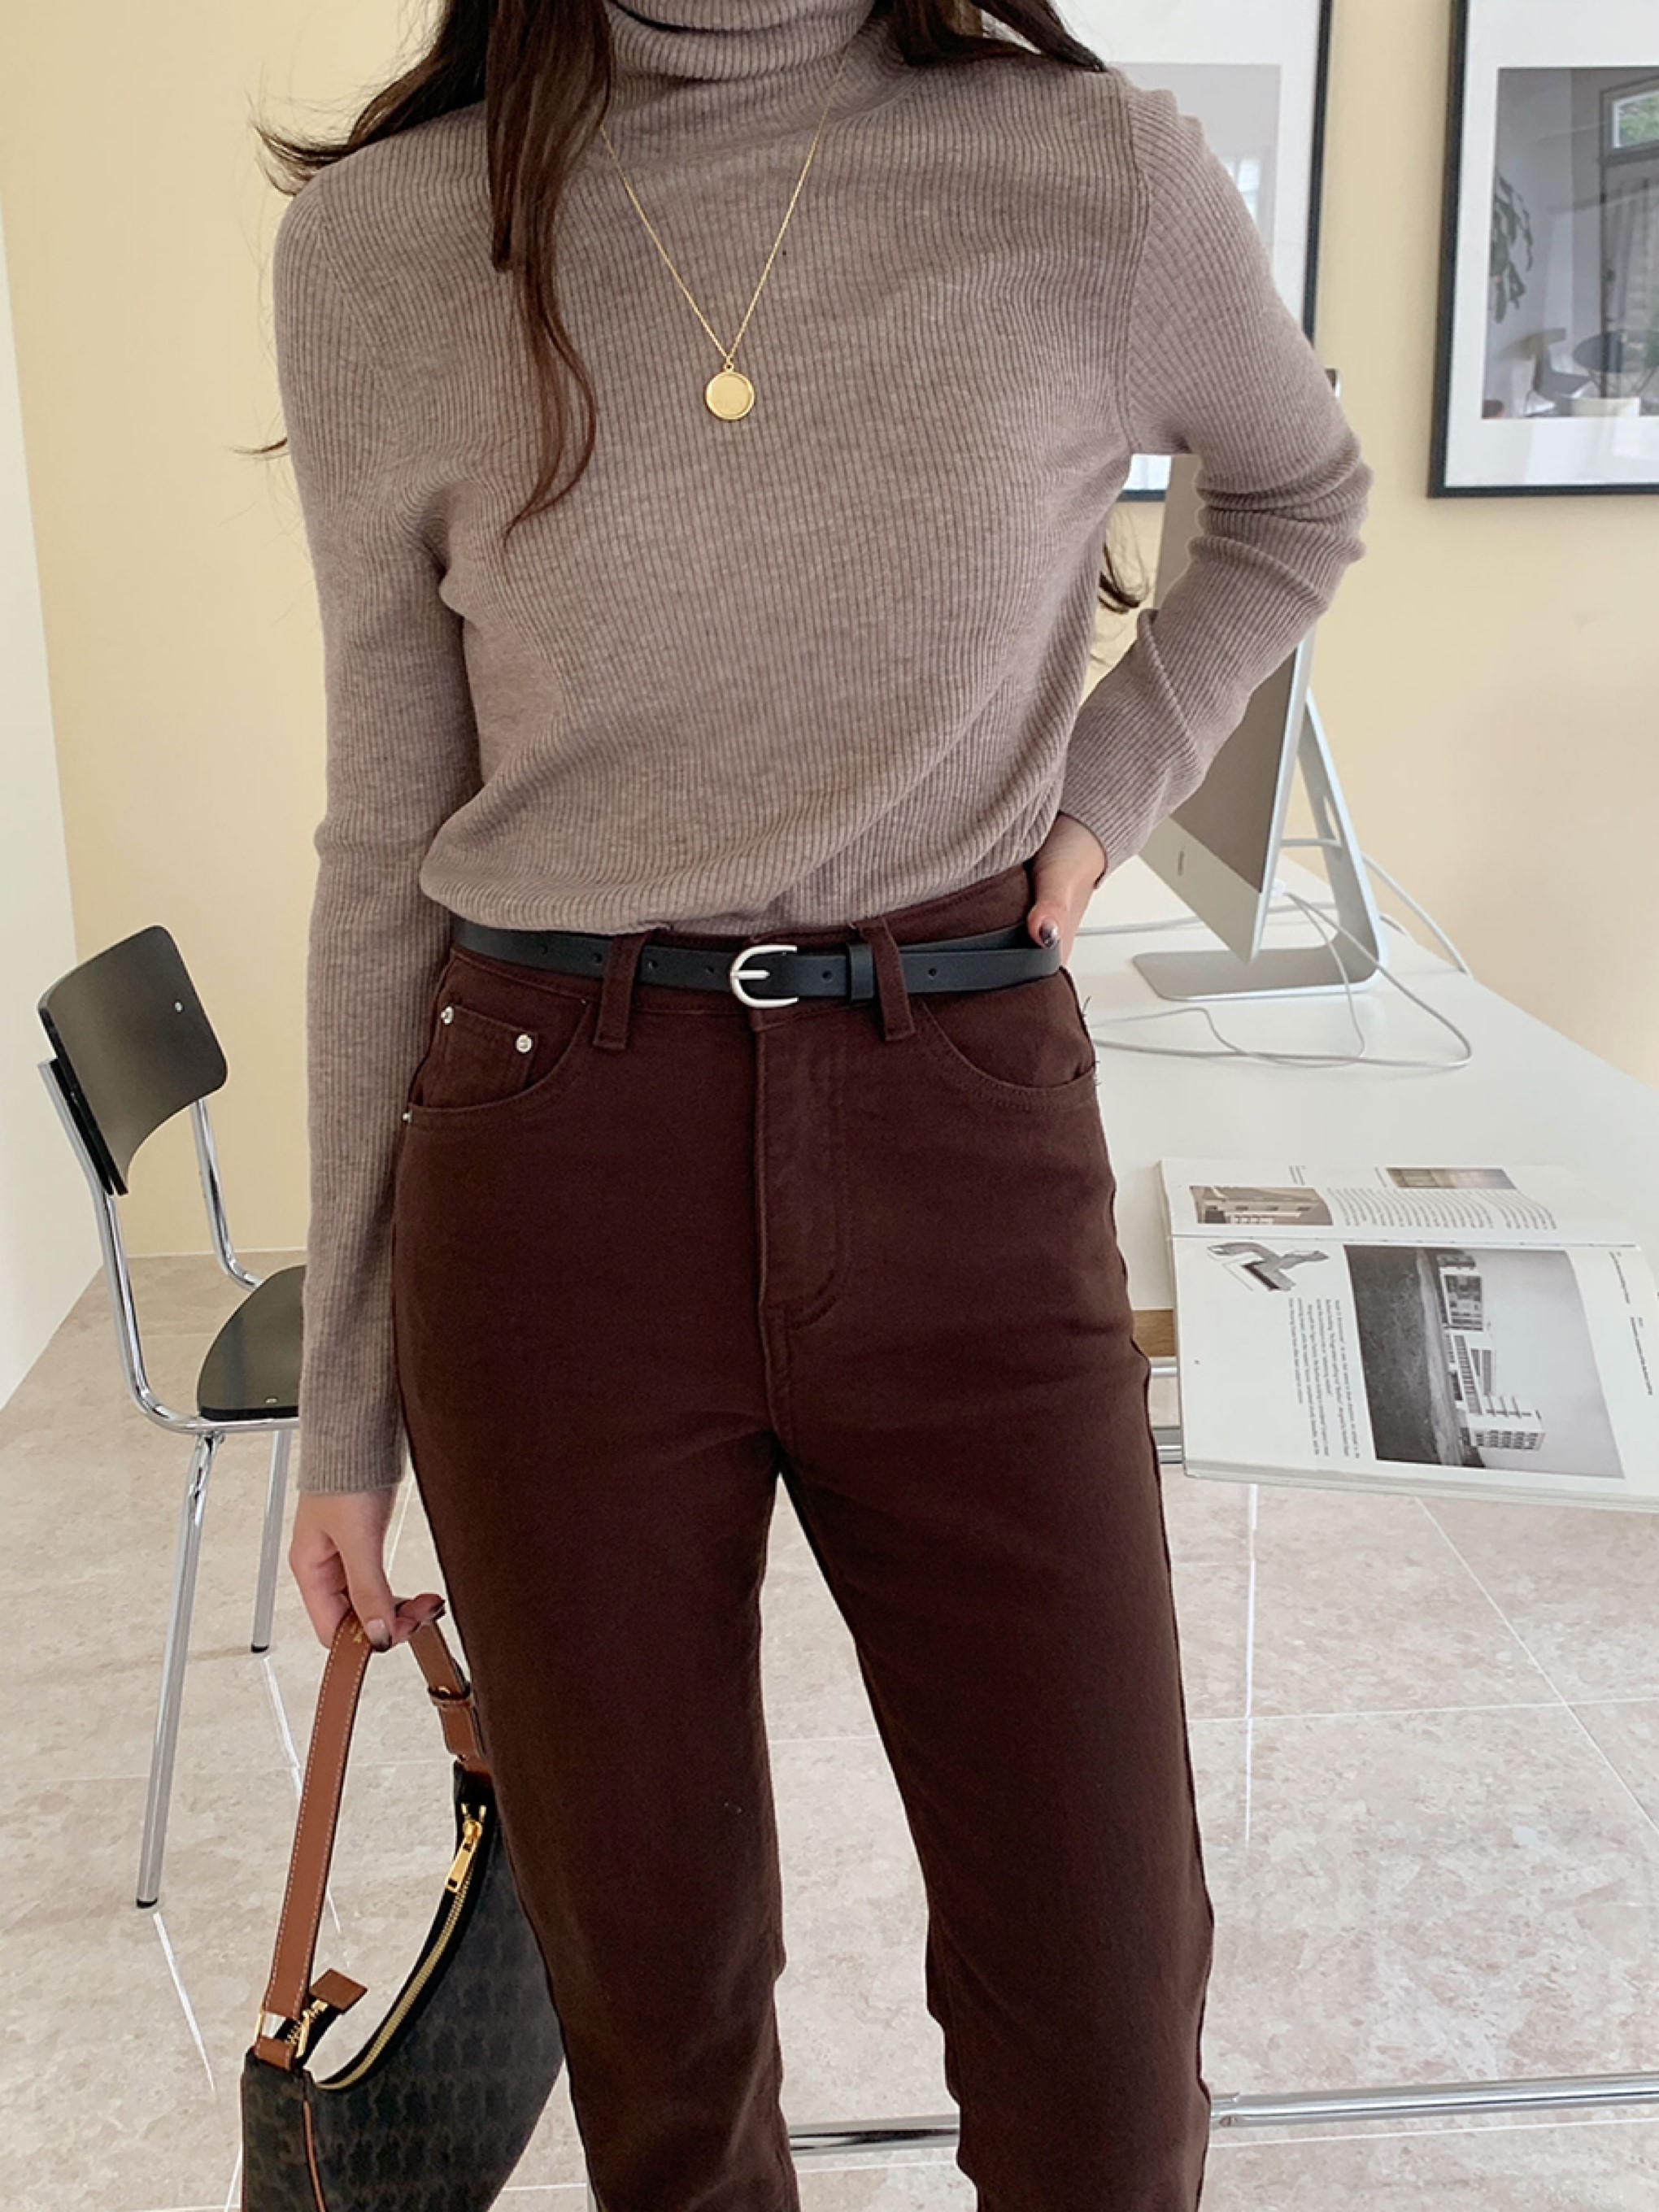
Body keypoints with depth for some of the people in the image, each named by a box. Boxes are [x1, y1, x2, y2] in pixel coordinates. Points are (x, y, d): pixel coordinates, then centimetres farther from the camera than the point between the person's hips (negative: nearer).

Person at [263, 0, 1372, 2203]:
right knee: (654, 1991, 13)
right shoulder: (377, 239, 1)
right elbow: (390, 842, 4)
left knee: (1104, 2017, 7)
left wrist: (1113, 778, 3)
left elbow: (1301, 495, 21)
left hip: (972, 1156, 0)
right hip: (553, 1168, 1)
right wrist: (342, 1405, 6)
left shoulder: (1107, 178, -1)